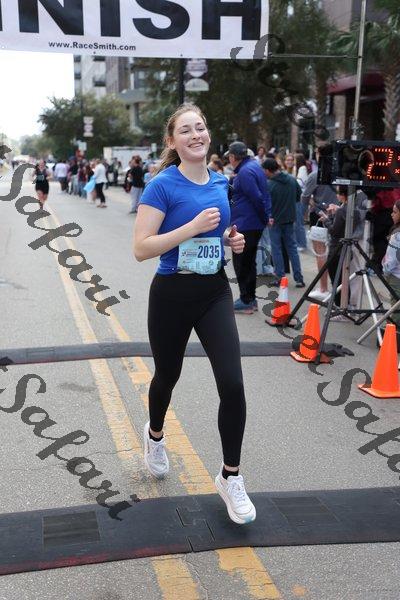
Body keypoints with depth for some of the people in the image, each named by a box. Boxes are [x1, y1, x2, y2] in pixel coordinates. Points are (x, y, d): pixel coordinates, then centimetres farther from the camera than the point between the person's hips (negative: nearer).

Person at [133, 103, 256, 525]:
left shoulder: (220, 182, 5)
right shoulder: (162, 185, -12)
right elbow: (141, 248, -19)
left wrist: (232, 241, 0)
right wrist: (194, 226, -26)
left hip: (215, 292, 4)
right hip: (172, 295, -3)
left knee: (232, 384, -8)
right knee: (167, 375, 16)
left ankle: (230, 477, 8)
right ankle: (155, 435, 50)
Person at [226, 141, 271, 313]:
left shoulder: (245, 172, -19)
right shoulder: (254, 165, 12)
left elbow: (257, 198, -23)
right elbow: (263, 195, 17)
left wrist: (264, 217, -9)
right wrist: (266, 217, 14)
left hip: (245, 225, -10)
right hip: (256, 224, 10)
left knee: (241, 263, 0)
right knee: (249, 262, 17)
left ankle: (246, 301, 5)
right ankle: (251, 299, 24)